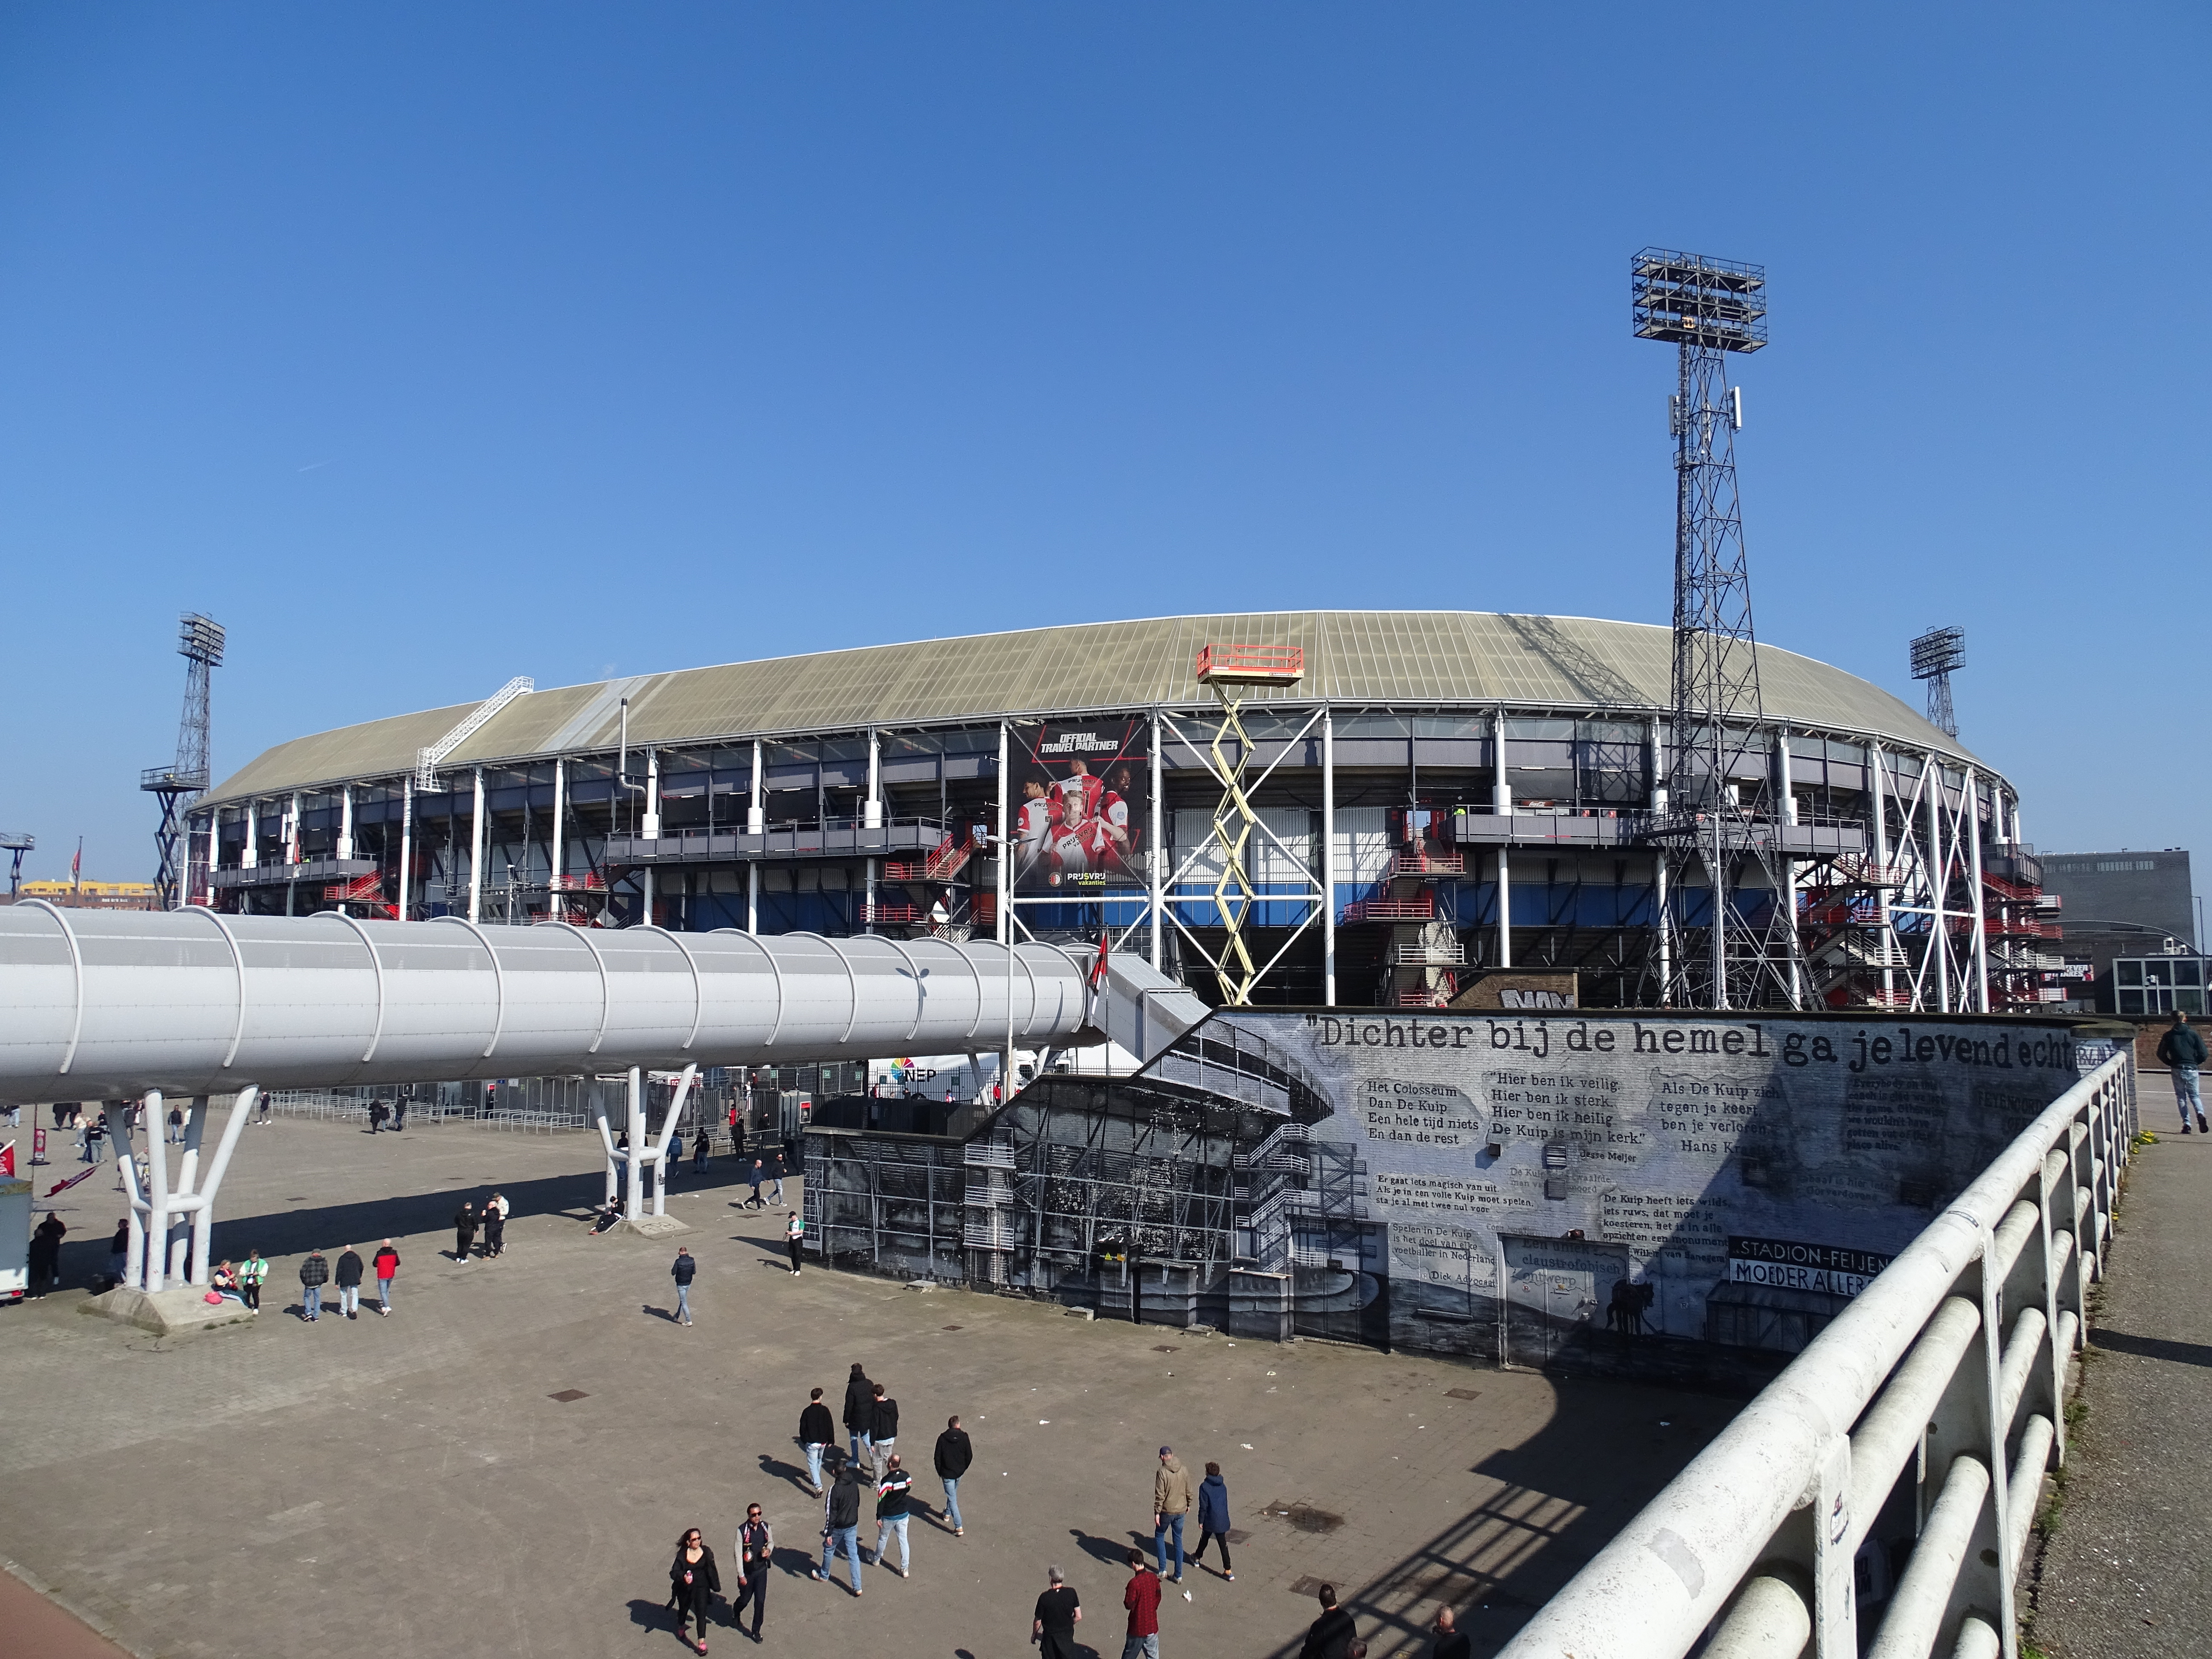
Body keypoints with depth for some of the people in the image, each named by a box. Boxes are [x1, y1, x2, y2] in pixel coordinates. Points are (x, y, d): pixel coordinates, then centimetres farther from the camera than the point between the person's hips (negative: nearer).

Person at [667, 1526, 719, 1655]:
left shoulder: (706, 1553, -8)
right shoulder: (682, 1555, -14)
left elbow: (711, 1571, 6)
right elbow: (674, 1572, -18)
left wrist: (714, 1586, 11)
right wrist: (683, 1577, -38)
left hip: (701, 1587, -1)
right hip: (685, 1588, 1)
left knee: (701, 1612, -12)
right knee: (683, 1609, 24)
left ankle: (701, 1642, -9)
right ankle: (681, 1626, 57)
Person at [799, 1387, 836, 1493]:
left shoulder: (807, 1412, -13)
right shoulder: (825, 1410, -10)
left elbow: (802, 1428, -5)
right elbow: (830, 1426, -5)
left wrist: (804, 1440, 12)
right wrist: (831, 1440, 6)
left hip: (811, 1443, -3)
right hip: (823, 1442, 3)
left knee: (813, 1464, 1)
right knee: (819, 1461, 26)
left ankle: (818, 1486, -12)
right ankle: (815, 1480, 43)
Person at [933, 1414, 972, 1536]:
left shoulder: (942, 1438, -13)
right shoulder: (964, 1437, -10)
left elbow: (937, 1457, -8)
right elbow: (969, 1455, -4)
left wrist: (939, 1472, 6)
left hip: (947, 1473, -3)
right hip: (960, 1472, 3)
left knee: (952, 1498, 0)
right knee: (953, 1493, 30)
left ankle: (959, 1527, -5)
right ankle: (948, 1513, 48)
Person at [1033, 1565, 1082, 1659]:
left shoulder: (1045, 1598, -22)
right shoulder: (1071, 1593, -14)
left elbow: (1038, 1622, -10)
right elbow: (1078, 1617, -7)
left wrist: (1034, 1635, 9)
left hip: (1050, 1638, -2)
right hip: (1068, 1636, 2)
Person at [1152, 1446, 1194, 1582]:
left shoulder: (1162, 1472, -18)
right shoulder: (1184, 1471, -3)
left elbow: (1160, 1495, -18)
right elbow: (1188, 1491, 7)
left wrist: (1157, 1512, -11)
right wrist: (1188, 1505, 22)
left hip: (1166, 1511, -4)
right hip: (1181, 1511, 4)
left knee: (1159, 1536, 18)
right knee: (1178, 1541, 14)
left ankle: (1163, 1570, 15)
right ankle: (1179, 1575, 17)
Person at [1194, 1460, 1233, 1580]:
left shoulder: (1204, 1486, -12)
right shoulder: (1223, 1486, 5)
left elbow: (1203, 1506, -13)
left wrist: (1201, 1521, -4)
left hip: (1210, 1521, -4)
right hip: (1222, 1520, 4)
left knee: (1204, 1539, 21)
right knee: (1223, 1544, 7)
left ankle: (1197, 1557, 43)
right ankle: (1228, 1571, 3)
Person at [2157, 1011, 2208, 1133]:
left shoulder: (2169, 1035, 4)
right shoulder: (2193, 1034, 2)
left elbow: (2161, 1054, 4)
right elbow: (2203, 1053, -2)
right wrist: (2195, 1063, 14)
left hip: (2177, 1070, 0)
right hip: (2191, 1069, 0)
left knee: (2181, 1097, 7)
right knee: (2195, 1095, 9)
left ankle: (2186, 1124, -3)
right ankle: (2200, 1114, -19)